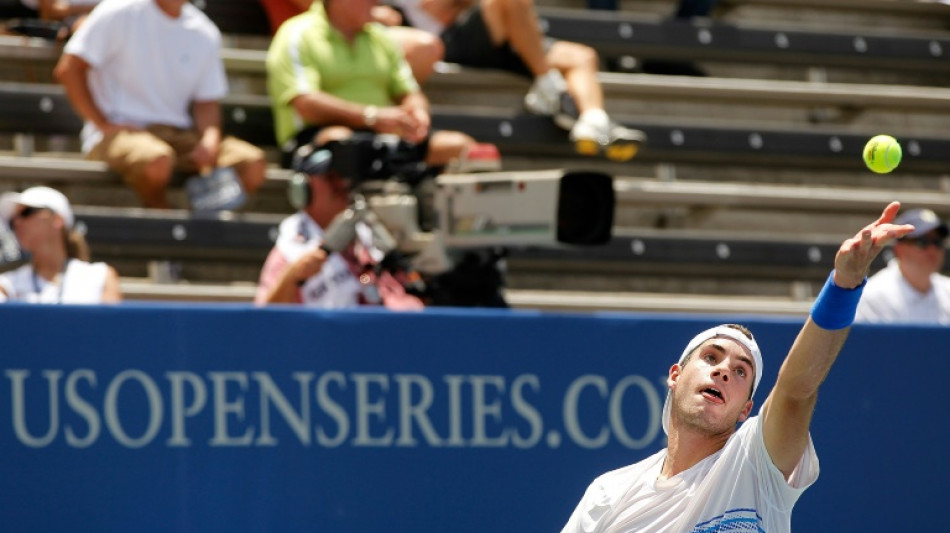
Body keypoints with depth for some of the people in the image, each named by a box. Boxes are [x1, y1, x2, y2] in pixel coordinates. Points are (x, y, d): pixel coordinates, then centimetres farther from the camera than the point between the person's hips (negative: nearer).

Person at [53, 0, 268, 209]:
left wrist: (210, 140, -10)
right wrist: (103, 125, -11)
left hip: (180, 136, 5)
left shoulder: (206, 34, 12)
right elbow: (68, 69, -6)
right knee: (157, 160, -40)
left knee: (253, 163, -21)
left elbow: (206, 102, 12)